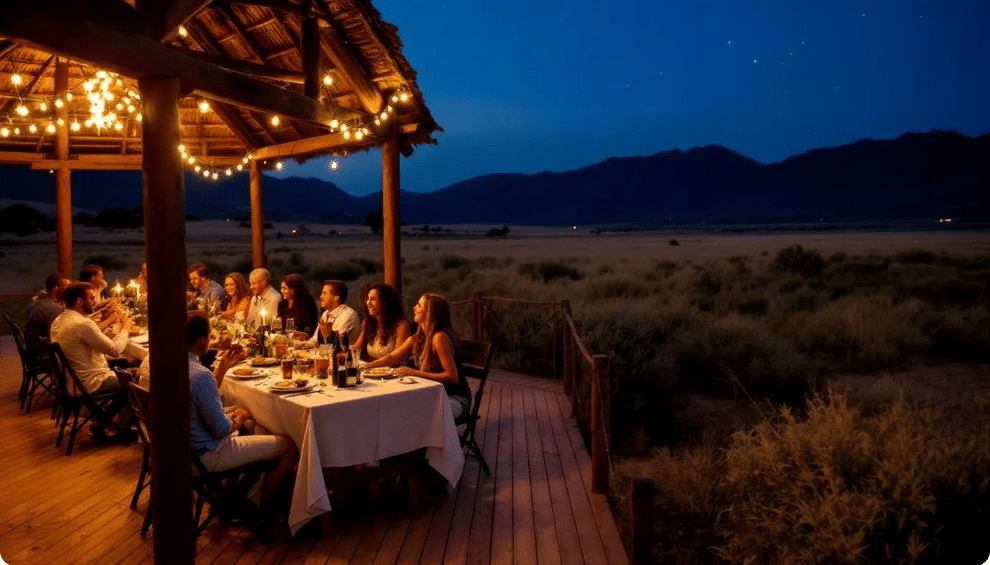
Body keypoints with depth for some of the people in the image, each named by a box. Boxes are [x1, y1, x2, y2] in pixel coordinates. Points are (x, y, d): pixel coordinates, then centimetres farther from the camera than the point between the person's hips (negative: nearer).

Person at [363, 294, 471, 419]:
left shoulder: (439, 337, -22)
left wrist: (416, 373, -24)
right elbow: (392, 357, 16)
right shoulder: (417, 338, 5)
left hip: (455, 398, -8)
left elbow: (453, 376, -25)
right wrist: (366, 366, 1)